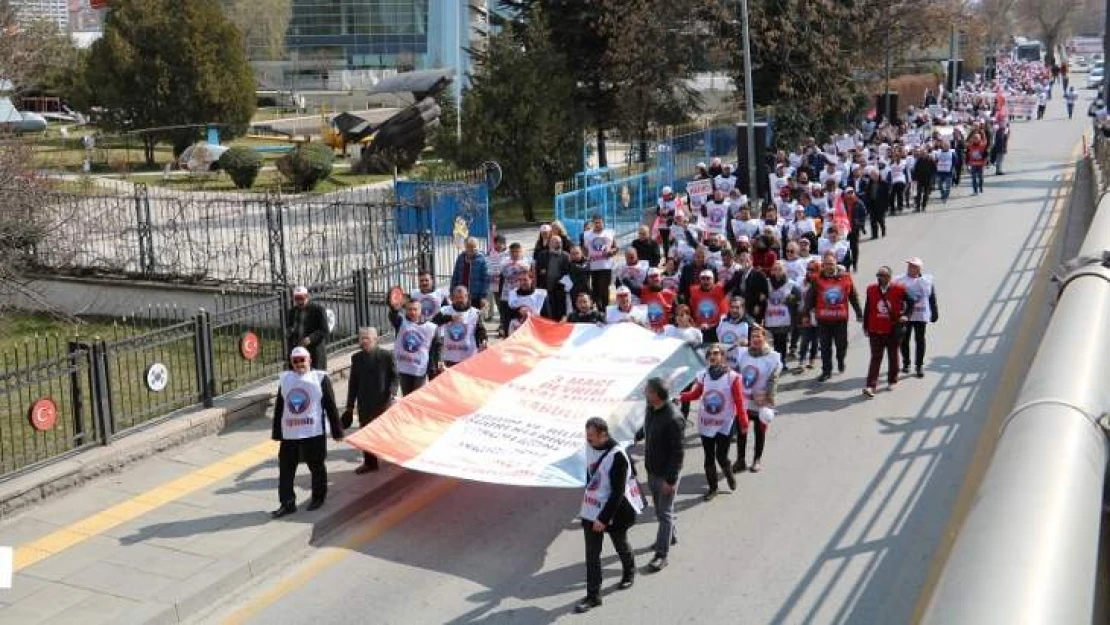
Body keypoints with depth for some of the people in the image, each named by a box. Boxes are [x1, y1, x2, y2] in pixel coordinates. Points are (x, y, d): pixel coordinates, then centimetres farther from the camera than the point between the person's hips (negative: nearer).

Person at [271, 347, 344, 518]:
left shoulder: (320, 378, -5)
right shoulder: (284, 379, 7)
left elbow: (331, 407, -4)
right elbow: (278, 407, 12)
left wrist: (337, 431, -5)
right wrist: (277, 432, 12)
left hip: (314, 432, -4)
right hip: (289, 433, 4)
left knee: (317, 467, 9)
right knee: (285, 468, 3)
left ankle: (318, 497, 26)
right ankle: (287, 503, 10)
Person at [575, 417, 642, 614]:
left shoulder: (617, 456, -26)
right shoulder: (590, 447, -4)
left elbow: (618, 493, -24)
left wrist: (604, 518, -25)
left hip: (614, 511, -6)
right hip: (591, 510, 6)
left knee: (620, 545, 19)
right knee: (592, 554, 5)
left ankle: (629, 573, 47)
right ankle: (593, 595, 12)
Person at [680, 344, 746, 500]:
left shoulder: (732, 377, -12)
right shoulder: (703, 375, -4)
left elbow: (739, 402, -10)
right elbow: (695, 394, 8)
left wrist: (744, 423, -10)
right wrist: (681, 397, -9)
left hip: (725, 425, -3)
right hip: (705, 424, 3)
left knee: (721, 457, -4)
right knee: (709, 458, 11)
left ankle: (729, 476, 30)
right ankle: (712, 488, 27)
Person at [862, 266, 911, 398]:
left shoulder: (899, 289, -8)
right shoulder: (871, 289, -1)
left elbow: (910, 303, 6)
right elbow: (867, 309, 6)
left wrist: (904, 315, -7)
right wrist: (865, 326, 7)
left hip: (893, 330, 0)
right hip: (875, 331, 1)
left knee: (893, 356, 15)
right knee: (876, 358, -3)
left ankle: (892, 381, 32)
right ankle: (870, 386, -8)